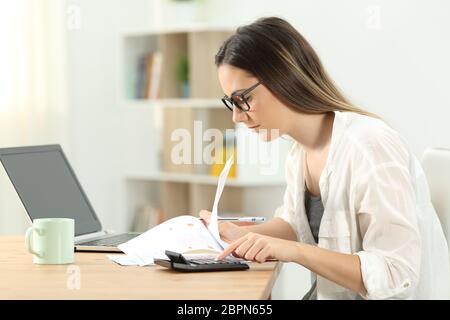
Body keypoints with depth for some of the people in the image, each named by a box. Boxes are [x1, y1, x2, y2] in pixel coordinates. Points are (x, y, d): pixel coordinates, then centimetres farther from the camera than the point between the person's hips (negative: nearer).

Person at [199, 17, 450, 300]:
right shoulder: (300, 149, 2)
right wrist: (241, 234, 0)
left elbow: (396, 276, -25)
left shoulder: (368, 147, -24)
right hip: (332, 293, 7)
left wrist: (295, 251, -28)